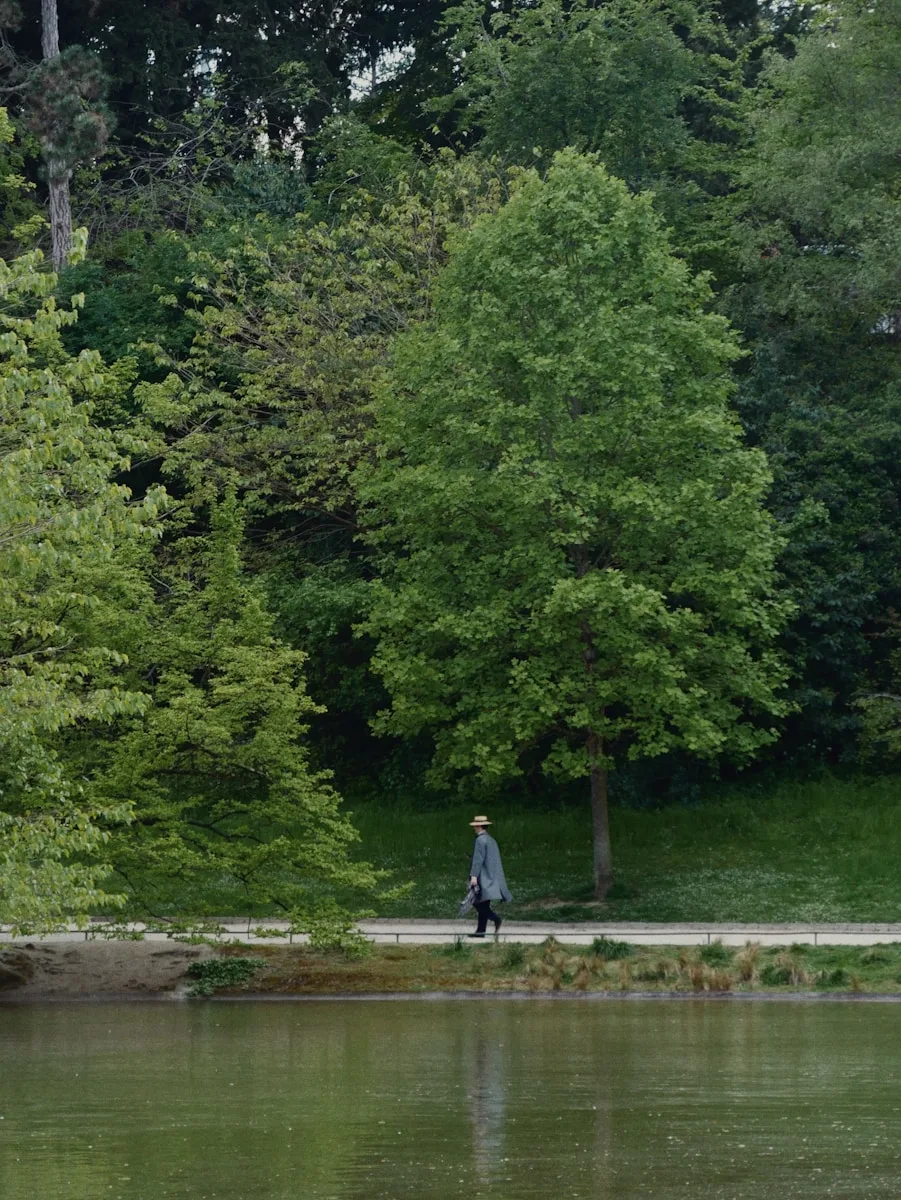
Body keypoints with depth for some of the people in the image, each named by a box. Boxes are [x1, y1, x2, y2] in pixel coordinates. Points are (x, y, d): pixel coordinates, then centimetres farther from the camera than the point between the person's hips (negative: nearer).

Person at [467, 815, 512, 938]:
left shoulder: (481, 840, -11)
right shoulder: (491, 840, 16)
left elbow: (478, 859, -18)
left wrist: (474, 876, -21)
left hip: (483, 877, -9)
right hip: (491, 877, 9)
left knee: (478, 903, -9)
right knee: (483, 904, 8)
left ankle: (496, 919, -23)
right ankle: (480, 931, 7)